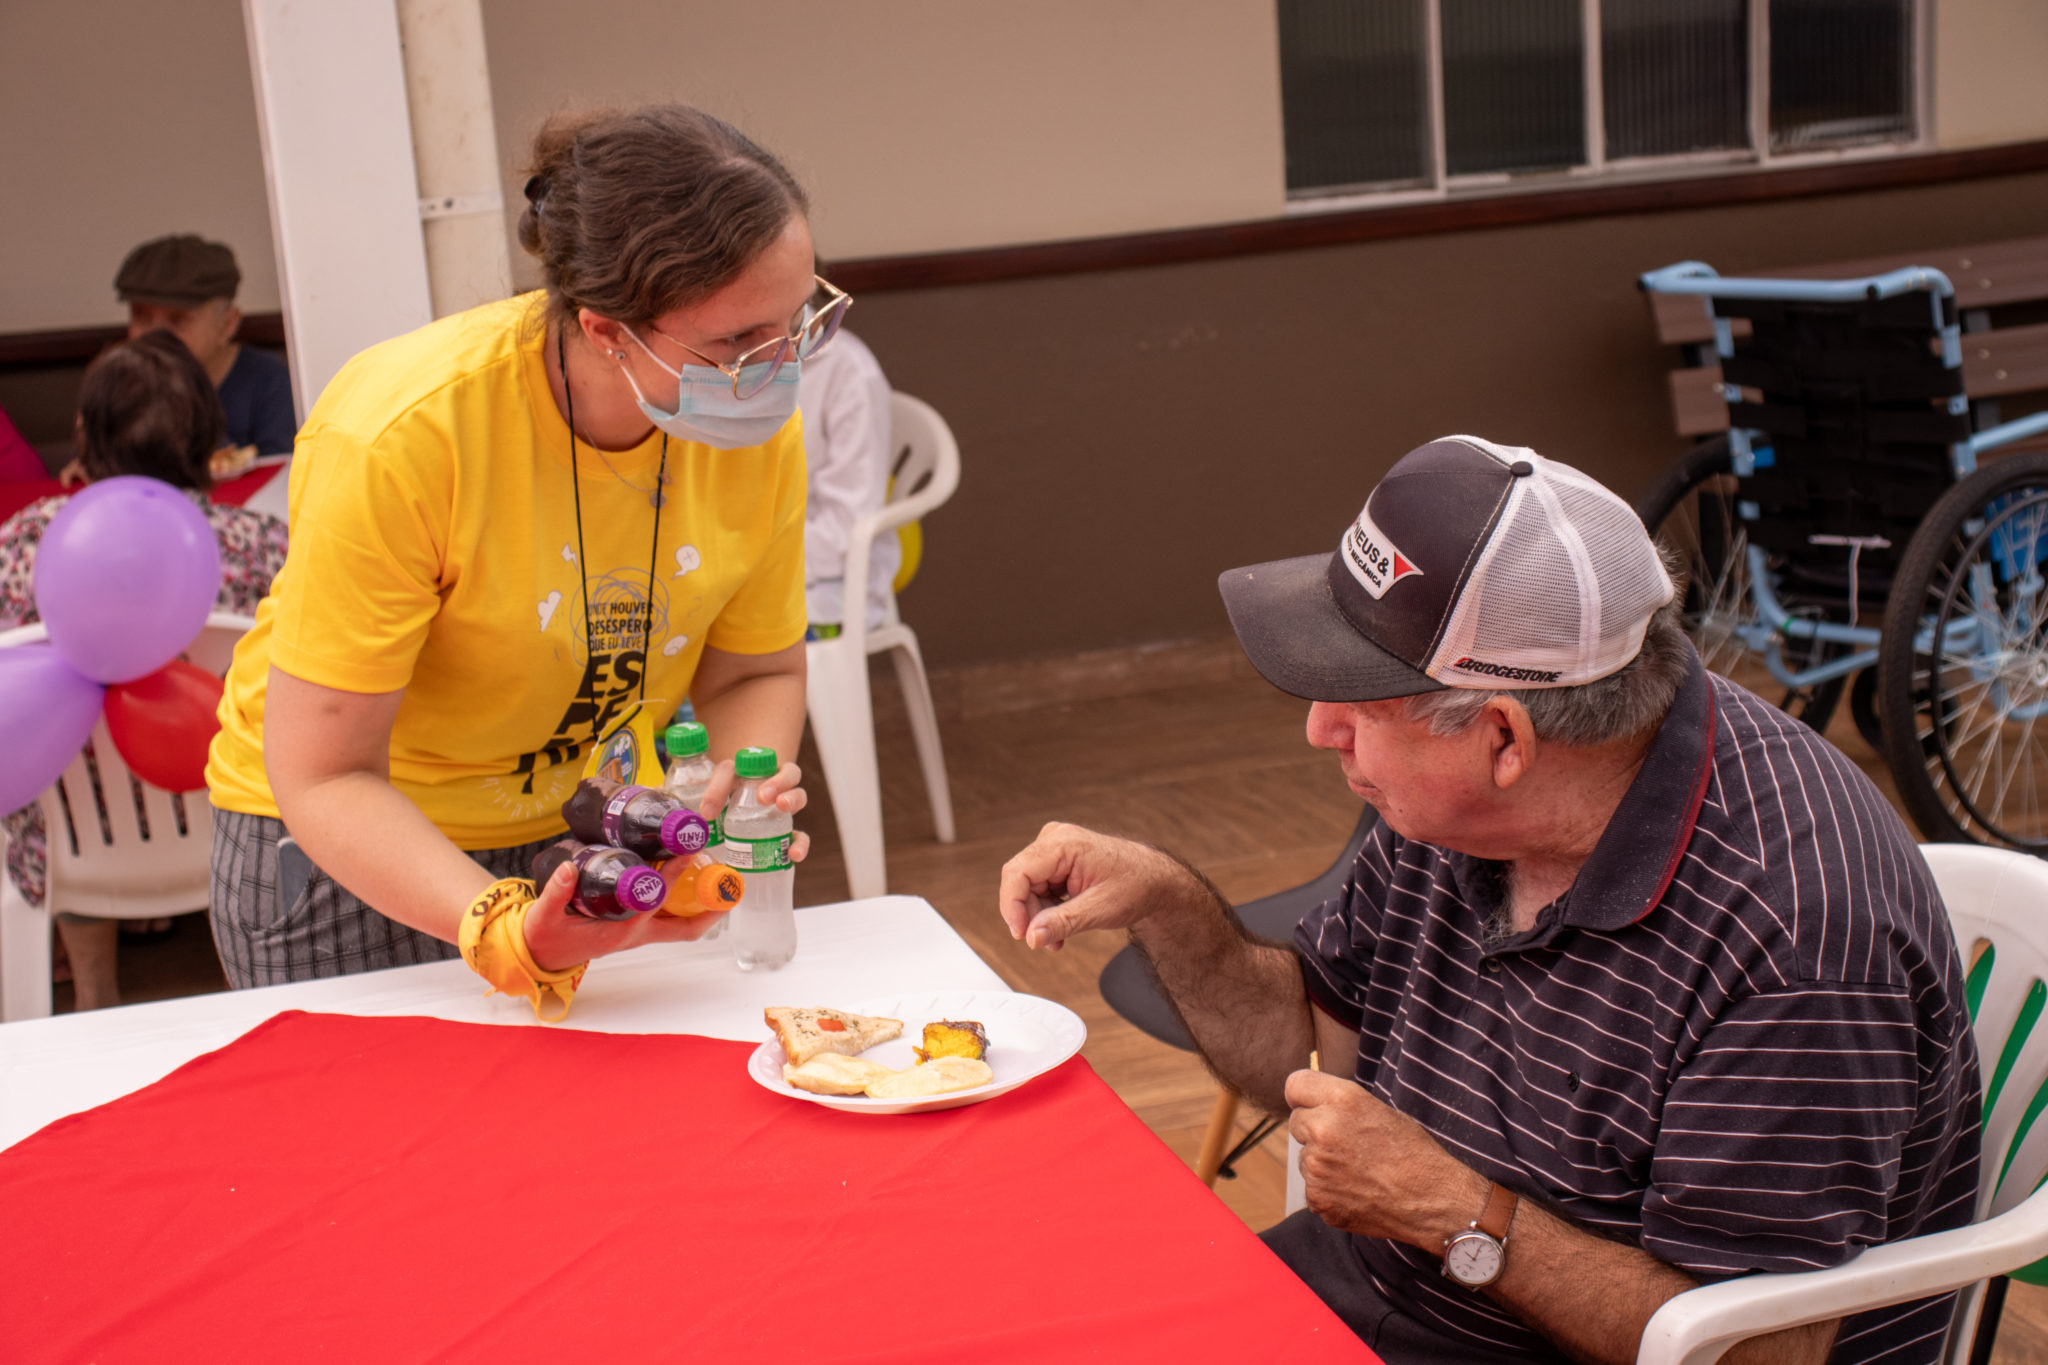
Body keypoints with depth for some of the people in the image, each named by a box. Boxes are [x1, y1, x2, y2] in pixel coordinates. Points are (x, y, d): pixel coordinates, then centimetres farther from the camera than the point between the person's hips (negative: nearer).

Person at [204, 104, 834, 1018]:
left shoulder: (759, 428, -16)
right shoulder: (401, 437, -30)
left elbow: (756, 673, -1)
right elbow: (324, 776, -26)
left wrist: (739, 796, -23)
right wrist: (506, 931, -40)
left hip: (599, 837, 4)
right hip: (357, 850, -4)